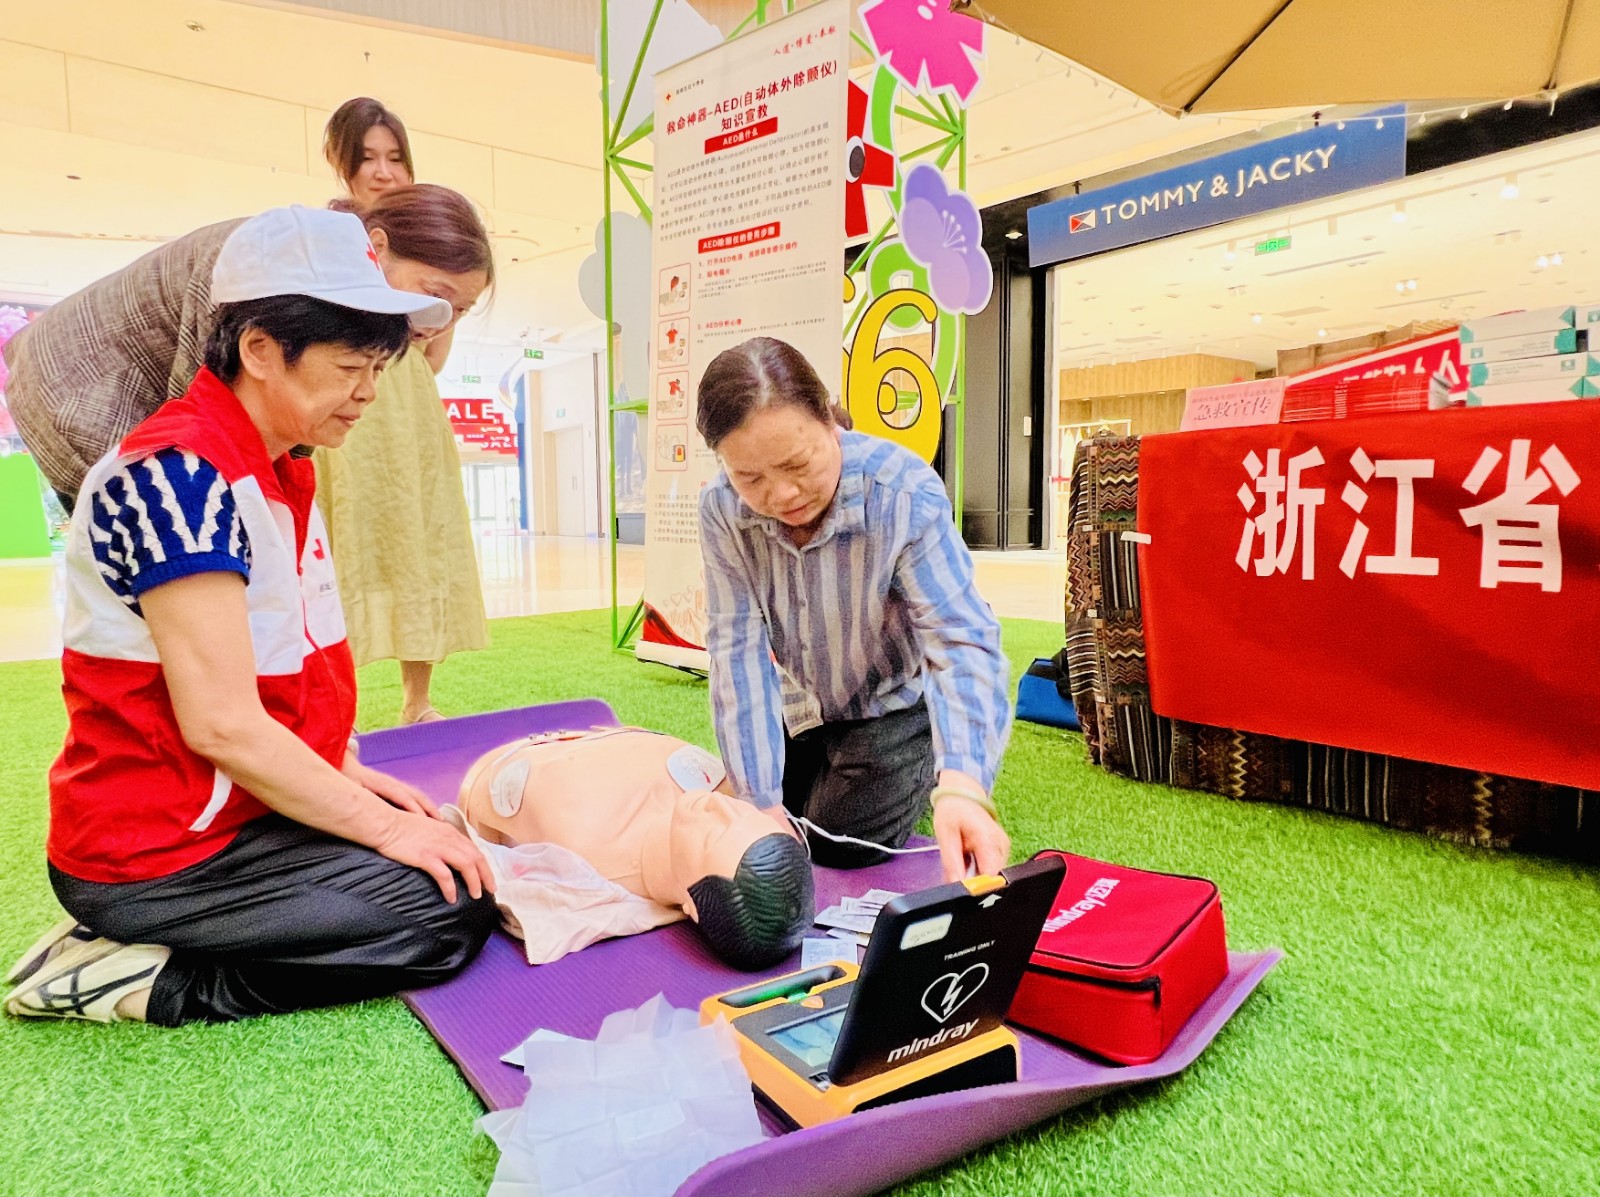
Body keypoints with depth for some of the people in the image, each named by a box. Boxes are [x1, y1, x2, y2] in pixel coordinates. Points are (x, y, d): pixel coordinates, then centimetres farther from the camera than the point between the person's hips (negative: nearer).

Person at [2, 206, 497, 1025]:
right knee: (449, 914, -12)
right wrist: (382, 825, -18)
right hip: (157, 857, -9)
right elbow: (222, 723, -25)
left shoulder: (282, 473, 8)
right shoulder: (178, 473, -22)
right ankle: (145, 982, -3)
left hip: (241, 813, 9)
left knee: (451, 857, 12)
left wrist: (350, 775, 0)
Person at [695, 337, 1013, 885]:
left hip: (896, 702, -3)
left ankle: (923, 778, 18)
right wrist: (761, 801, -29)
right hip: (803, 709, 4)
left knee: (844, 847, -12)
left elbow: (960, 641, -39)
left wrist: (963, 785, -56)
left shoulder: (905, 492, -34)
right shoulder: (721, 510, -24)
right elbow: (739, 650, -25)